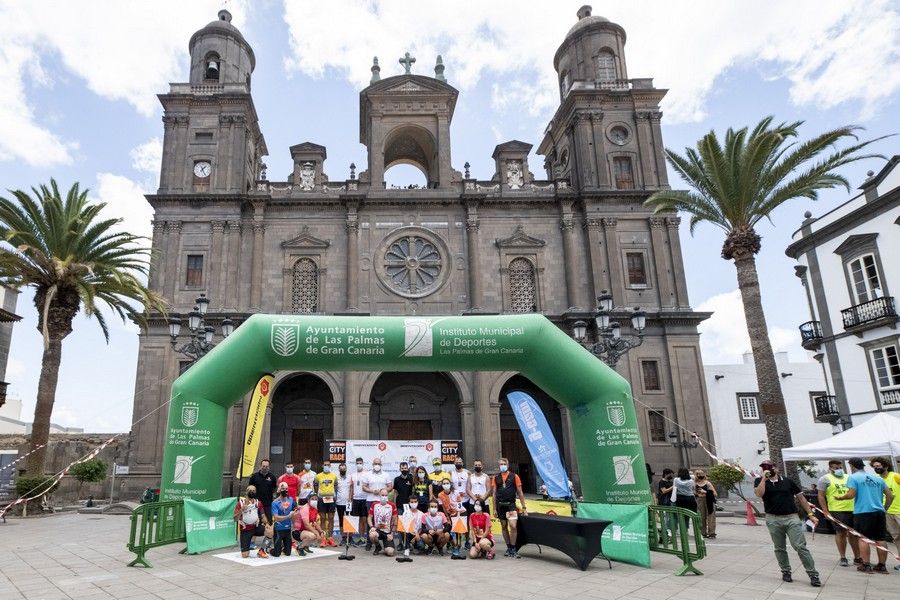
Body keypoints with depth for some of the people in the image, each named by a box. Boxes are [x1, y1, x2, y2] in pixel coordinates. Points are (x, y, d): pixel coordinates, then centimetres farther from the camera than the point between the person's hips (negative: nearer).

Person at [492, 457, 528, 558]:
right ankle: (508, 548, 20)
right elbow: (494, 493, 9)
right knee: (504, 527, 9)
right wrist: (494, 508, 4)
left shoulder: (514, 476, 0)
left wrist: (523, 507, 0)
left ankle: (513, 549, -3)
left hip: (511, 504, -3)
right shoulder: (496, 477, 7)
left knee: (513, 526, -14)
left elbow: (520, 492, 2)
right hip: (500, 505, 3)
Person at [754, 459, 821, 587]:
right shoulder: (760, 481, 4)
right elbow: (759, 494, -15)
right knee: (779, 549, 10)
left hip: (791, 518, 0)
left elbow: (801, 498, 11)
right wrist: (764, 478, -13)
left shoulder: (788, 481, 8)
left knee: (800, 547, -6)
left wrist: (810, 514, 4)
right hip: (773, 520, 0)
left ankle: (813, 574, 1)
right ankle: (786, 572, 24)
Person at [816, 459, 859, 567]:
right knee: (841, 533, -2)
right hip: (837, 510, -5)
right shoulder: (825, 479, 0)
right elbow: (821, 496, -3)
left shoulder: (849, 477, 15)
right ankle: (843, 558, 7)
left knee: (854, 534, 9)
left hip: (853, 509, 5)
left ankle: (857, 558, 20)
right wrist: (825, 511, -10)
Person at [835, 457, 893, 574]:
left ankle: (866, 565, -3)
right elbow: (890, 495, 14)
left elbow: (851, 494, -13)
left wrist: (840, 498, 5)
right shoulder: (877, 478, 15)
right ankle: (882, 566, 15)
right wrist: (885, 509, 25)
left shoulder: (853, 477, -3)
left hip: (863, 512, -5)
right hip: (879, 512, 5)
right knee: (880, 539, 9)